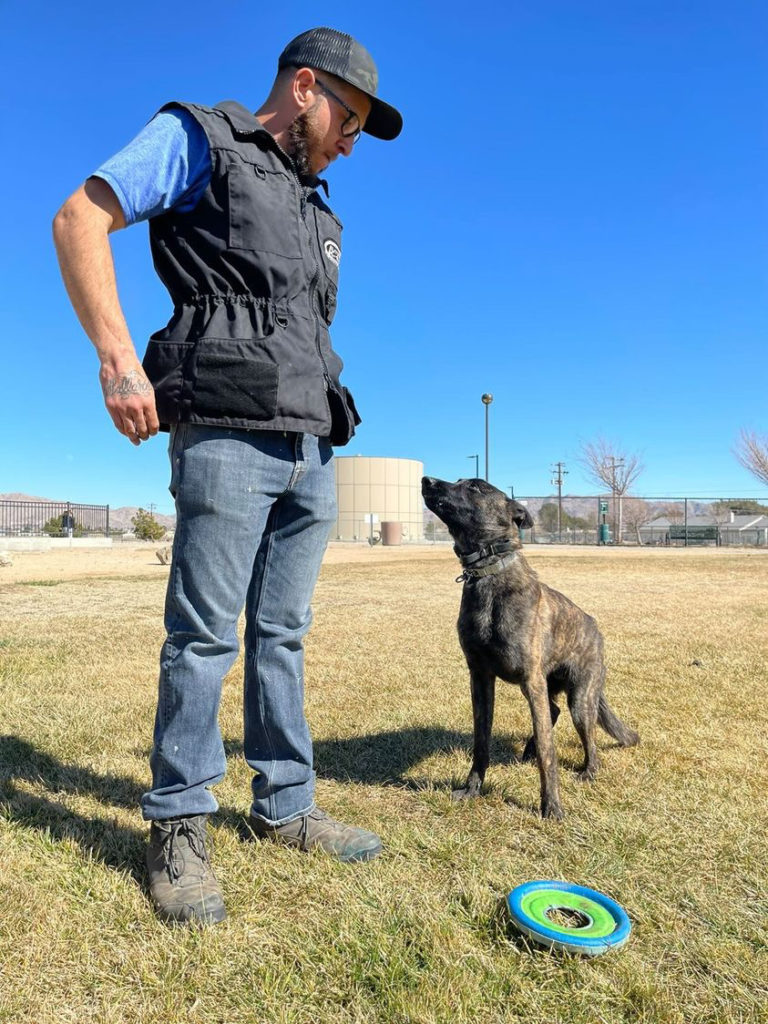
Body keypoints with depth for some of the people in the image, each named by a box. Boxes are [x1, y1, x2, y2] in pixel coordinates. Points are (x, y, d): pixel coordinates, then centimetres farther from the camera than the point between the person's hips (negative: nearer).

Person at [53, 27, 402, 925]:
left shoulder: (319, 215, 27)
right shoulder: (197, 140, 8)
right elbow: (79, 218, -2)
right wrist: (117, 356, -13)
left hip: (309, 450, 7)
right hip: (226, 438, -7)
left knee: (282, 635, 8)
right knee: (203, 634, -5)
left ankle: (285, 807, 19)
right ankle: (178, 827, 10)